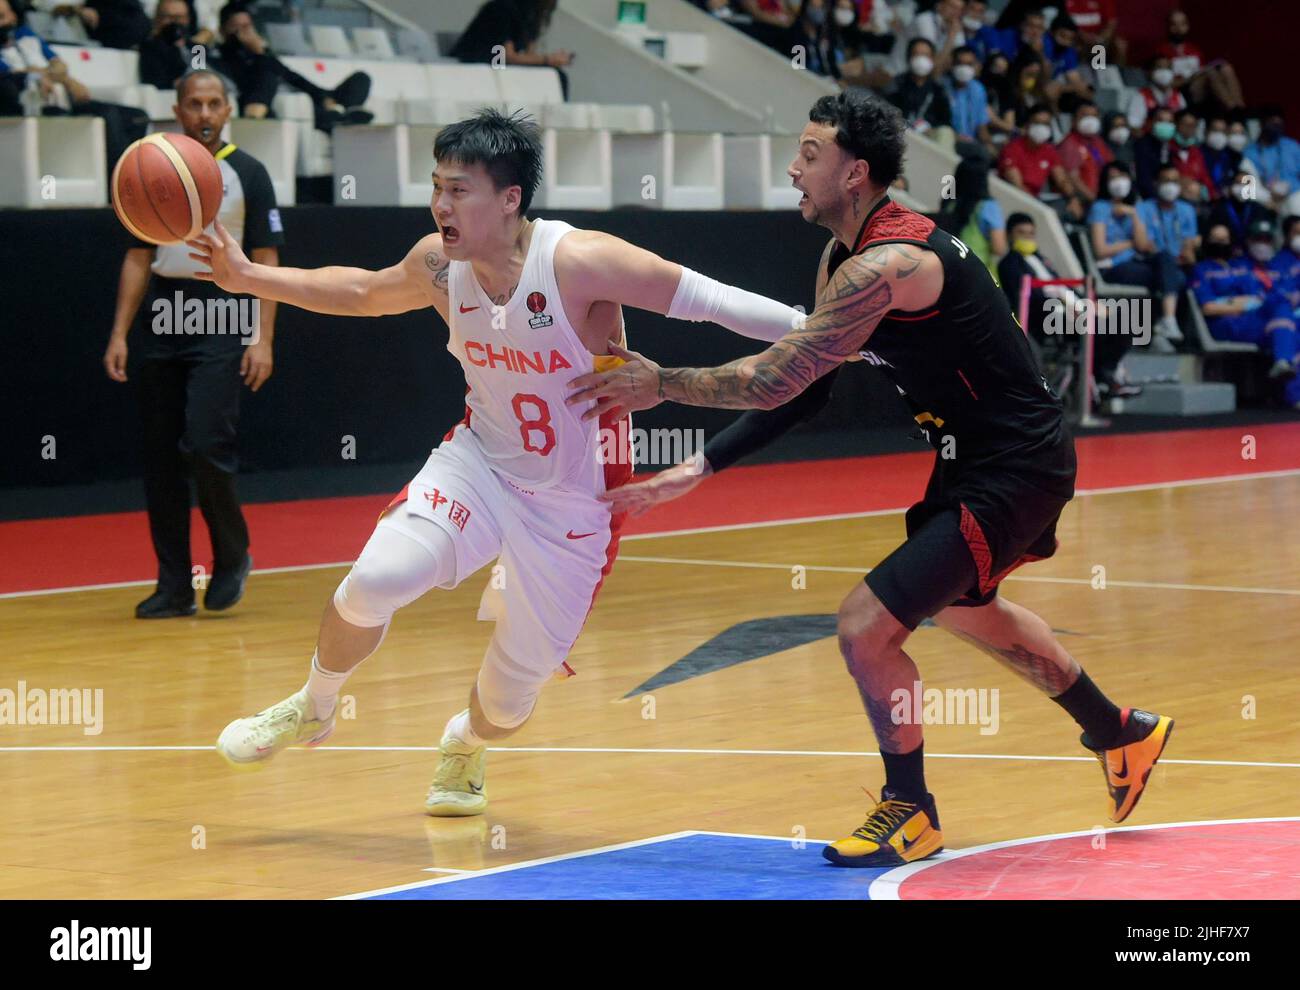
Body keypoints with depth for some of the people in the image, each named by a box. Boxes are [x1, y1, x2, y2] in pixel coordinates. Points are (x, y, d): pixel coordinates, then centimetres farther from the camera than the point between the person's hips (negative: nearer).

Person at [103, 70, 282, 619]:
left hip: (221, 329, -4)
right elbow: (138, 259, 14)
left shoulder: (247, 173, 0)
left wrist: (263, 340, -10)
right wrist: (119, 334, 5)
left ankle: (233, 555, 8)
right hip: (163, 326, 4)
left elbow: (266, 261, -1)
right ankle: (174, 586, 9)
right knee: (160, 459, 3)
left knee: (205, 446, -16)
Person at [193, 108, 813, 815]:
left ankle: (469, 742, 43)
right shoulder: (439, 265, -8)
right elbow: (362, 291, 13)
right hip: (479, 464, 3)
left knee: (515, 692, 2)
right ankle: (312, 709, 7)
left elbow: (707, 299, -22)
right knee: (375, 578, -24)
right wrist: (249, 277, 12)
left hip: (575, 503, -3)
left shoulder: (579, 262, -25)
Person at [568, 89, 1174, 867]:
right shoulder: (844, 258, 6)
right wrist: (701, 468, 6)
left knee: (868, 625, -12)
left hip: (1014, 472, -11)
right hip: (979, 459, 11)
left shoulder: (885, 267, -26)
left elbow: (776, 381, -28)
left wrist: (661, 384, -15)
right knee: (962, 606, 31)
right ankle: (1123, 736, 48)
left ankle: (911, 814, 8)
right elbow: (804, 386, 12)